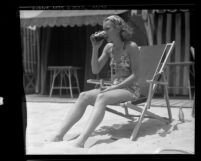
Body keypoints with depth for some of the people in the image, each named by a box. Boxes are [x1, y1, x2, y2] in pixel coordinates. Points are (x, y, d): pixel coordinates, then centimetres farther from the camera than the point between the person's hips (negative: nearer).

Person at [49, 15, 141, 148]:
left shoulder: (131, 47, -8)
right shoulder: (109, 47, 10)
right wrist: (95, 48, -4)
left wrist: (114, 87, -20)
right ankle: (58, 136, -29)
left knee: (101, 97, -36)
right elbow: (95, 70, 6)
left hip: (130, 89, -6)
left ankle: (81, 141, -49)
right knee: (84, 96, -20)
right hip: (113, 88, 6)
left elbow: (135, 76, -13)